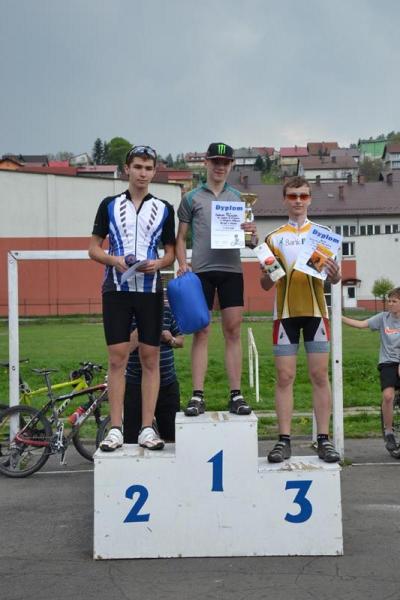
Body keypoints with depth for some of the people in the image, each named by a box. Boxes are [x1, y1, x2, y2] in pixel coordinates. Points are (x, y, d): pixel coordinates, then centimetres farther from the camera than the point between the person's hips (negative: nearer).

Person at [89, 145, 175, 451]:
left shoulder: (164, 209, 10)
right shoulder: (110, 205, 8)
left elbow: (171, 252, 11)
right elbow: (94, 248, 8)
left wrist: (158, 263, -10)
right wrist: (114, 260, -12)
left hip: (150, 290, 1)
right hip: (117, 289, -1)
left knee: (151, 359, 1)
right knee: (117, 359, -3)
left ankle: (147, 428, 7)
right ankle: (115, 429, 2)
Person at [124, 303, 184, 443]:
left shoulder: (167, 310, 5)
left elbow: (181, 340, 16)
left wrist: (171, 339, -5)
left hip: (168, 384, 4)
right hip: (136, 385, -3)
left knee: (171, 439, 10)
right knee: (132, 442, 1)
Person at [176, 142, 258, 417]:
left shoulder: (239, 197, 15)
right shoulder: (192, 198, 10)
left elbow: (251, 241, 15)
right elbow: (181, 237, 11)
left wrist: (252, 233, -8)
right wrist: (182, 264, -5)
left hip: (231, 270, 2)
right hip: (201, 270, -1)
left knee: (233, 332, 0)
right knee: (201, 332, -2)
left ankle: (236, 395, 3)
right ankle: (198, 396, -1)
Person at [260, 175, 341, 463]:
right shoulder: (274, 237, 10)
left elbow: (334, 278, 8)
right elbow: (265, 285, 10)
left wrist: (335, 274, -15)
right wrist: (268, 273, -13)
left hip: (315, 310, 0)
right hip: (285, 312, 0)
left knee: (320, 375, -1)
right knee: (285, 376, -2)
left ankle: (324, 439, 3)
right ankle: (284, 440, 0)